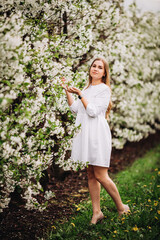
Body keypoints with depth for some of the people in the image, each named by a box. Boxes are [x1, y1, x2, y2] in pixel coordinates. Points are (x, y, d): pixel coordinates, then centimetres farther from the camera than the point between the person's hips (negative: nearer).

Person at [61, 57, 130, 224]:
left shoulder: (104, 89, -4)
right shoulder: (87, 89, 20)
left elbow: (93, 111, -12)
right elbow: (75, 109, 16)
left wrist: (80, 94, -13)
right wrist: (67, 91, 10)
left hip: (97, 134, -7)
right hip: (85, 134, 7)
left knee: (100, 175, -7)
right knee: (91, 174, 7)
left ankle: (121, 207, 10)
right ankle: (96, 212, 13)